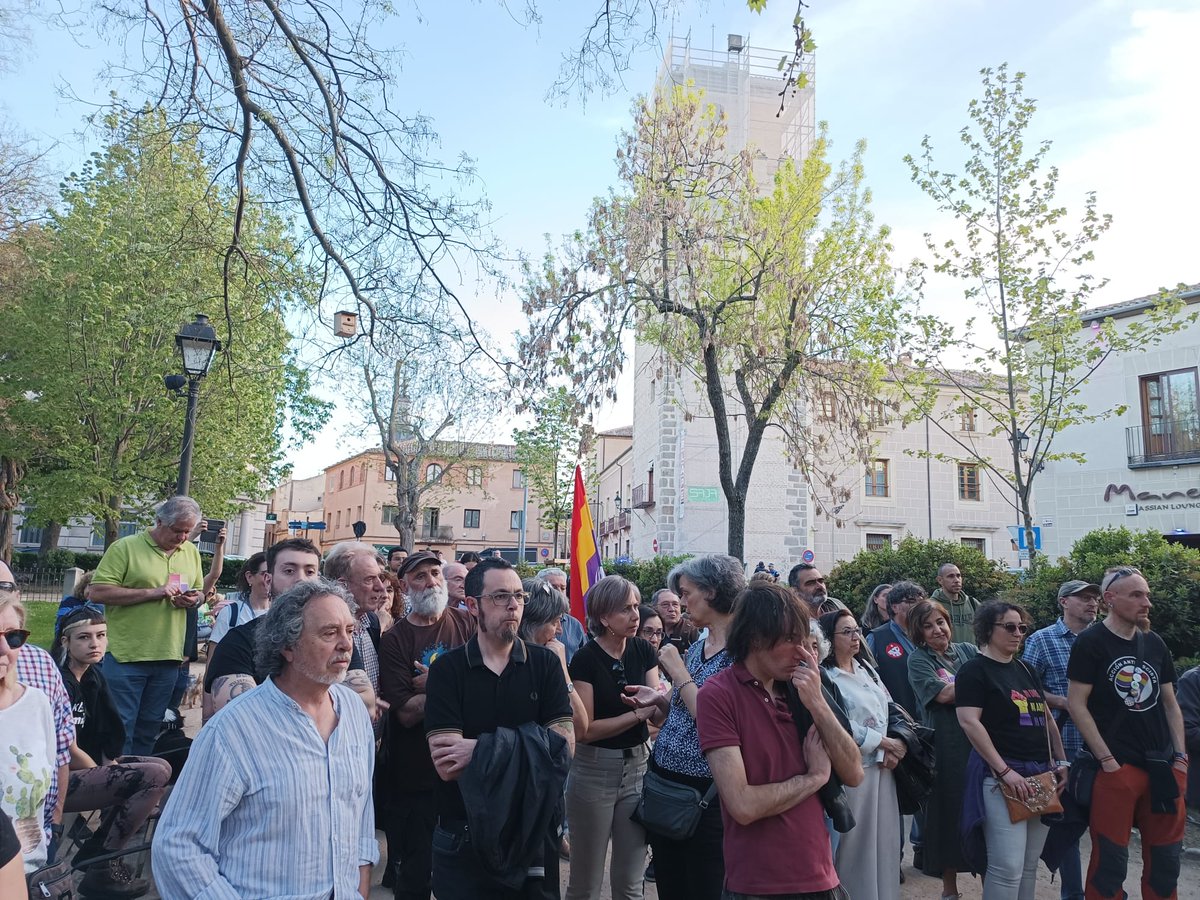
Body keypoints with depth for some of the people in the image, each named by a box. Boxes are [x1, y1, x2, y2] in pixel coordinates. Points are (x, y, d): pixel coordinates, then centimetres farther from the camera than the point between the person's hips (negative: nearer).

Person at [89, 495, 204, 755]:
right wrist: (152, 592, -18)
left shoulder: (191, 552, 11)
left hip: (168, 657, 5)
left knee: (149, 730, 15)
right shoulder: (125, 547, -7)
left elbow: (200, 592, 22)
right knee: (120, 728, 1)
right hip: (127, 655, -5)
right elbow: (97, 592, -14)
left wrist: (195, 599, -3)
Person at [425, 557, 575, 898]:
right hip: (463, 836, -1)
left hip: (533, 832, 2)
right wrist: (530, 745, -18)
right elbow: (447, 766, -17)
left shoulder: (545, 663, -4)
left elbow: (563, 743, -13)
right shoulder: (447, 669, -9)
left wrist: (481, 750, -20)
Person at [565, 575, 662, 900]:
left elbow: (658, 716, -3)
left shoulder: (644, 651, -1)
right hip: (595, 771, -4)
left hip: (638, 766, 4)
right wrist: (638, 713, -19)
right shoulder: (586, 658, -14)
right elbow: (585, 729, -16)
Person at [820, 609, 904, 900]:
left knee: (884, 834, 13)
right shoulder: (825, 676, -15)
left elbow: (891, 708, 12)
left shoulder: (866, 667, 11)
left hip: (883, 765, 7)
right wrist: (884, 742, -10)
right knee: (857, 839, 2)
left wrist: (895, 746, -4)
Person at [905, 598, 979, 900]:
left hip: (980, 739, 3)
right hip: (945, 746, -3)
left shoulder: (969, 651, 13)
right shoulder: (918, 659, 0)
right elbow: (943, 694, -12)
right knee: (949, 811, 5)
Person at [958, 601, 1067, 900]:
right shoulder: (974, 670, -7)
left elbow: (1047, 718, 22)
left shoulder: (1025, 670, 16)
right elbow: (969, 722, -16)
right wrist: (1004, 770, -19)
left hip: (1041, 774, 7)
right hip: (1002, 776, -7)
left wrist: (1060, 761, 12)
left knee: (1029, 865, 11)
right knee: (1008, 867, -9)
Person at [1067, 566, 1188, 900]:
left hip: (1163, 768, 6)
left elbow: (1170, 704, 17)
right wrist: (1107, 760, -13)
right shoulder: (1091, 643, -8)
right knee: (1110, 860, -1)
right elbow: (1076, 704, -11)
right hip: (1116, 767, -6)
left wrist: (1180, 755, 7)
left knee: (1165, 860, 13)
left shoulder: (1154, 643, 10)